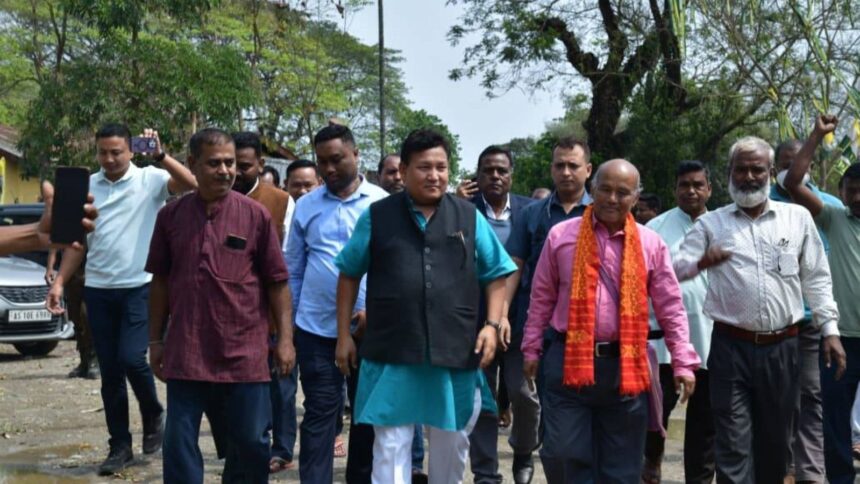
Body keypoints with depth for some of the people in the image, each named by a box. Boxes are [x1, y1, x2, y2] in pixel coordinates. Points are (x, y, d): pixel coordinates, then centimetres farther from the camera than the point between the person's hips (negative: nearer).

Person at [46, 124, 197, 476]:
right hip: (98, 289, 4)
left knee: (131, 358, -14)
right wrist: (59, 281, 4)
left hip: (139, 287, -4)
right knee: (109, 371, 7)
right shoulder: (86, 186, 8)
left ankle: (153, 415, 16)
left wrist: (160, 155, -30)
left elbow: (190, 184, -22)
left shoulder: (150, 180, -4)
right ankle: (119, 445, 17)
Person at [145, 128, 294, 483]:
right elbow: (161, 282, 10)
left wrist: (285, 338, -2)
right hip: (186, 354, 1)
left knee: (251, 443, 8)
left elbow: (277, 283, 1)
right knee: (179, 445, 6)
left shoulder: (256, 215, -1)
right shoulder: (171, 215, 4)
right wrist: (155, 340, 9)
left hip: (244, 354, -1)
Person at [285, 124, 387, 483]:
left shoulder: (382, 203, -1)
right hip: (316, 329, 0)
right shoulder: (305, 206, 4)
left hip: (369, 327, 0)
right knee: (319, 414, 1)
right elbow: (293, 269, 9)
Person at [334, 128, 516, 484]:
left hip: (456, 352, 2)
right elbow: (349, 275, 9)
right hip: (392, 353, -2)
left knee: (452, 443, 16)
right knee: (390, 446, 3)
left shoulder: (469, 217, 6)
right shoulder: (376, 217, 2)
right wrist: (344, 335, 6)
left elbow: (497, 275, 11)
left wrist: (492, 324, -3)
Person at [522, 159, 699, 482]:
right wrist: (532, 349, 9)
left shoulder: (650, 243, 3)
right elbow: (541, 298, 8)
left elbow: (671, 307, 5)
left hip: (626, 364, 1)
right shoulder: (561, 235, 2)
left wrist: (683, 362, 1)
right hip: (569, 360, -1)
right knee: (563, 453, -2)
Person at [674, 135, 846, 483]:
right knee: (734, 445, 0)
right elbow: (675, 269, -4)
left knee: (776, 442, 15)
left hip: (782, 347, 2)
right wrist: (701, 262, -25)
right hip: (731, 347, -2)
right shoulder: (710, 223, 3)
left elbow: (816, 278, 10)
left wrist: (830, 329, 4)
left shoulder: (798, 218, 8)